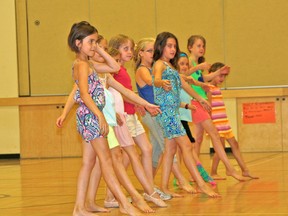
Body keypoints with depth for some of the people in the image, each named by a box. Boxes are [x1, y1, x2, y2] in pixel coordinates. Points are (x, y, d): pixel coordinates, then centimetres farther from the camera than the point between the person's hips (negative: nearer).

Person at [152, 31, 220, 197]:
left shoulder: (171, 66, 19)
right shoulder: (159, 64, -9)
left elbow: (183, 84, 29)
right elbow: (156, 79, -31)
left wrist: (199, 98, 37)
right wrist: (162, 83, -55)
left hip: (173, 110, 10)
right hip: (166, 110, -10)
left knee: (171, 148, 8)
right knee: (186, 145, -12)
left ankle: (165, 187, 9)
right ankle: (201, 184, -15)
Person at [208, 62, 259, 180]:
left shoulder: (217, 88, 16)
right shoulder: (209, 88, -11)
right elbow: (208, 107, -16)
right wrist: (210, 124, -19)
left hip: (224, 122, 10)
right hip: (216, 123, -10)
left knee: (234, 144, 10)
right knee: (221, 146, -8)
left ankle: (245, 170, 14)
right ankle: (213, 173, 1)